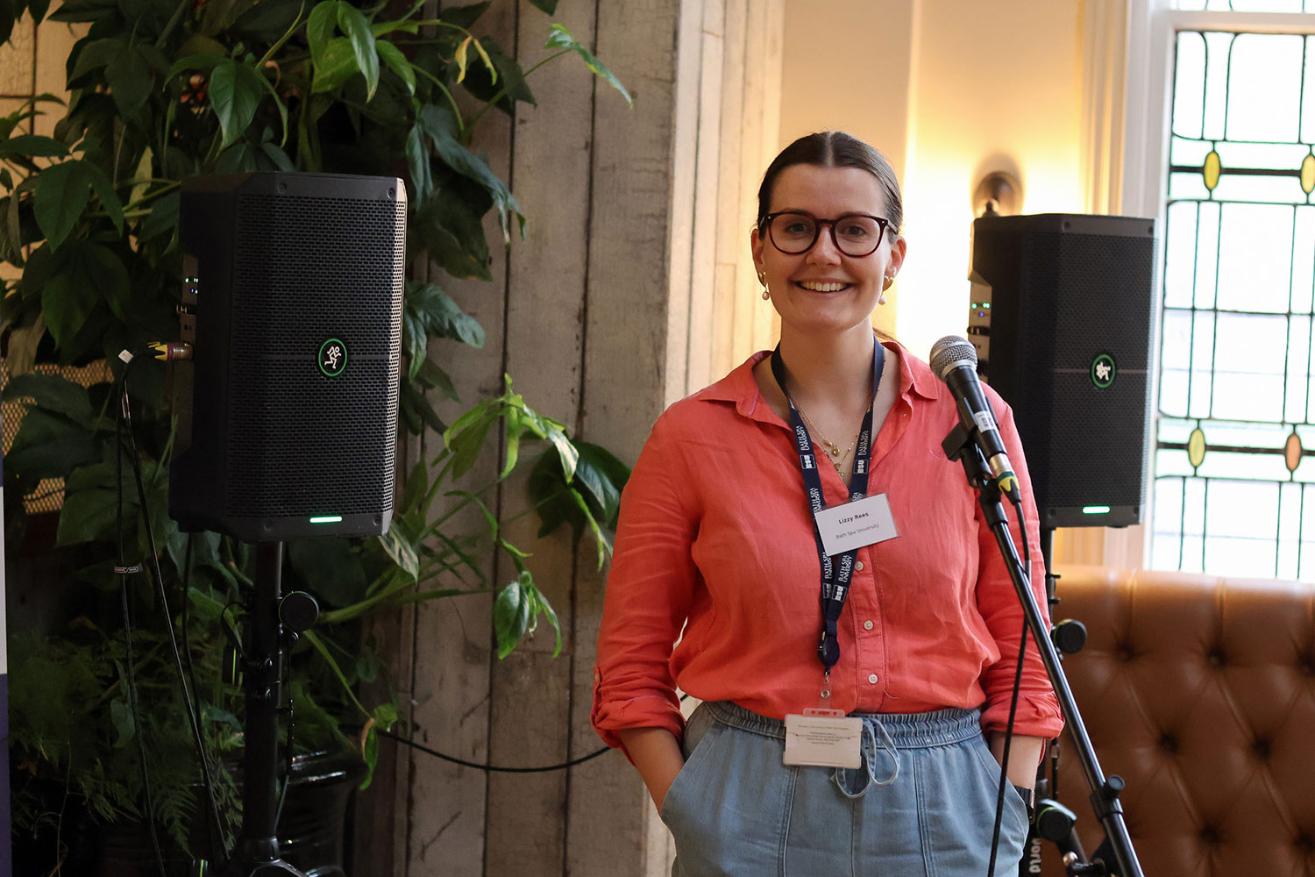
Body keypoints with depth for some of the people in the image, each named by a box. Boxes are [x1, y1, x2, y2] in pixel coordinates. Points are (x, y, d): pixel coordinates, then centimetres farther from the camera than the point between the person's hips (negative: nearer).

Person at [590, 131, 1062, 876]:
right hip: (753, 812, 0)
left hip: (940, 813, 1)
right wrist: (695, 816, -8)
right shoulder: (691, 437, 0)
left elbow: (1020, 656, 5)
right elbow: (631, 674, 3)